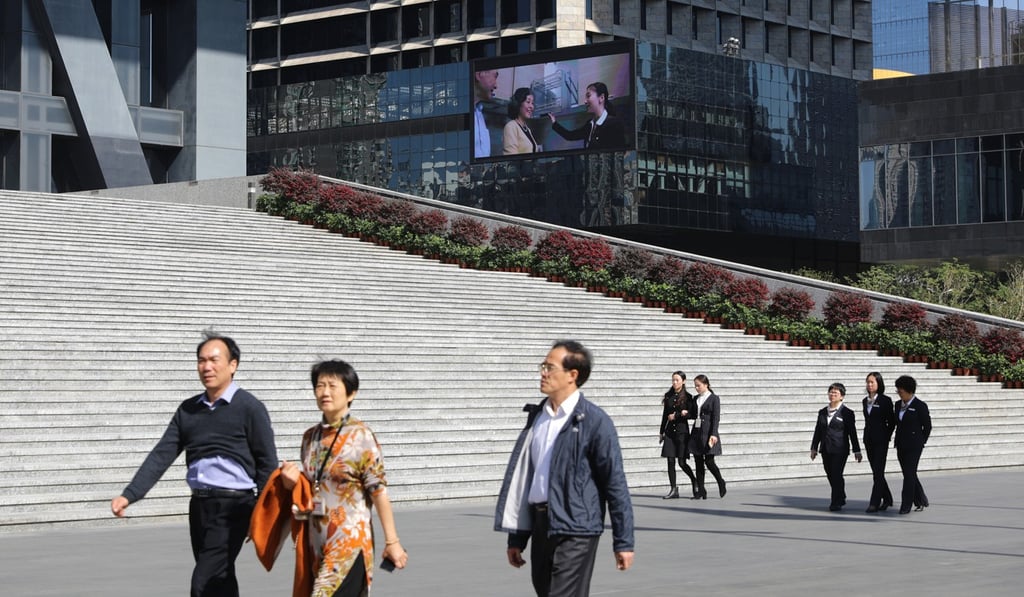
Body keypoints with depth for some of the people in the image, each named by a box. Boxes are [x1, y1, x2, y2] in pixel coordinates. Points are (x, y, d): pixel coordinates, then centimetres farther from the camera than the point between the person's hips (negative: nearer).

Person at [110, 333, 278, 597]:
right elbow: (161, 455, 6)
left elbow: (267, 464, -5)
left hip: (232, 507, -6)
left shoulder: (249, 408, -5)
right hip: (199, 506, 6)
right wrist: (129, 495, -4)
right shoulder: (188, 410, 11)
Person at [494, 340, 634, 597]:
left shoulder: (594, 421, -9)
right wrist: (517, 537, 17)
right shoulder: (537, 415, 12)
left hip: (575, 530, -7)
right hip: (541, 526, 7)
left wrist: (623, 542, -10)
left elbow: (615, 483, -9)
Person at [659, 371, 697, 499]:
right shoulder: (668, 396, 9)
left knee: (682, 462, -6)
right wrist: (661, 432, 14)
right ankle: (673, 489, 6)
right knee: (670, 461, 1)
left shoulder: (687, 397, -4)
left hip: (682, 431, -4)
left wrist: (676, 416, -13)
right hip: (670, 431, 4)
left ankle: (694, 481, 19)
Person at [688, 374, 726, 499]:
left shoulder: (714, 398, -3)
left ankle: (721, 483, 16)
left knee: (709, 461, -8)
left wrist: (713, 434, -16)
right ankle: (701, 491, 6)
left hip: (708, 433, -6)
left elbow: (716, 417, -9)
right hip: (697, 433, 6)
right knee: (698, 462, 3)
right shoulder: (696, 399, 14)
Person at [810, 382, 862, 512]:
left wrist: (856, 450, -3)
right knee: (831, 476, 10)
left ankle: (836, 503, -1)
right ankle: (841, 499, 27)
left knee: (836, 475, -8)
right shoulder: (822, 412, 12)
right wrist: (814, 448, 14)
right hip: (826, 450, 5)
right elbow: (818, 431, 16)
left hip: (840, 450, -5)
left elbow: (852, 433, -2)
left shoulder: (847, 413, -3)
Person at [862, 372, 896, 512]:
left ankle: (875, 503, -8)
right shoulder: (866, 401, 10)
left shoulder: (885, 400, -7)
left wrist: (886, 436, -4)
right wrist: (867, 436, 12)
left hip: (881, 440, -6)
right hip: (869, 440, 6)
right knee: (876, 471, 11)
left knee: (878, 472, -7)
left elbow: (892, 421, -4)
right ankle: (887, 499, 25)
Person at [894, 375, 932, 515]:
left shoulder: (920, 406, -9)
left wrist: (921, 442, -1)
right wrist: (898, 441, 12)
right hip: (901, 445, 7)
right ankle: (921, 500, 25)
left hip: (914, 446, -7)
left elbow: (927, 426, -3)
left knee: (909, 474, -8)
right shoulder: (898, 405, 11)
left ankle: (906, 505, -5)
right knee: (909, 475, 11)